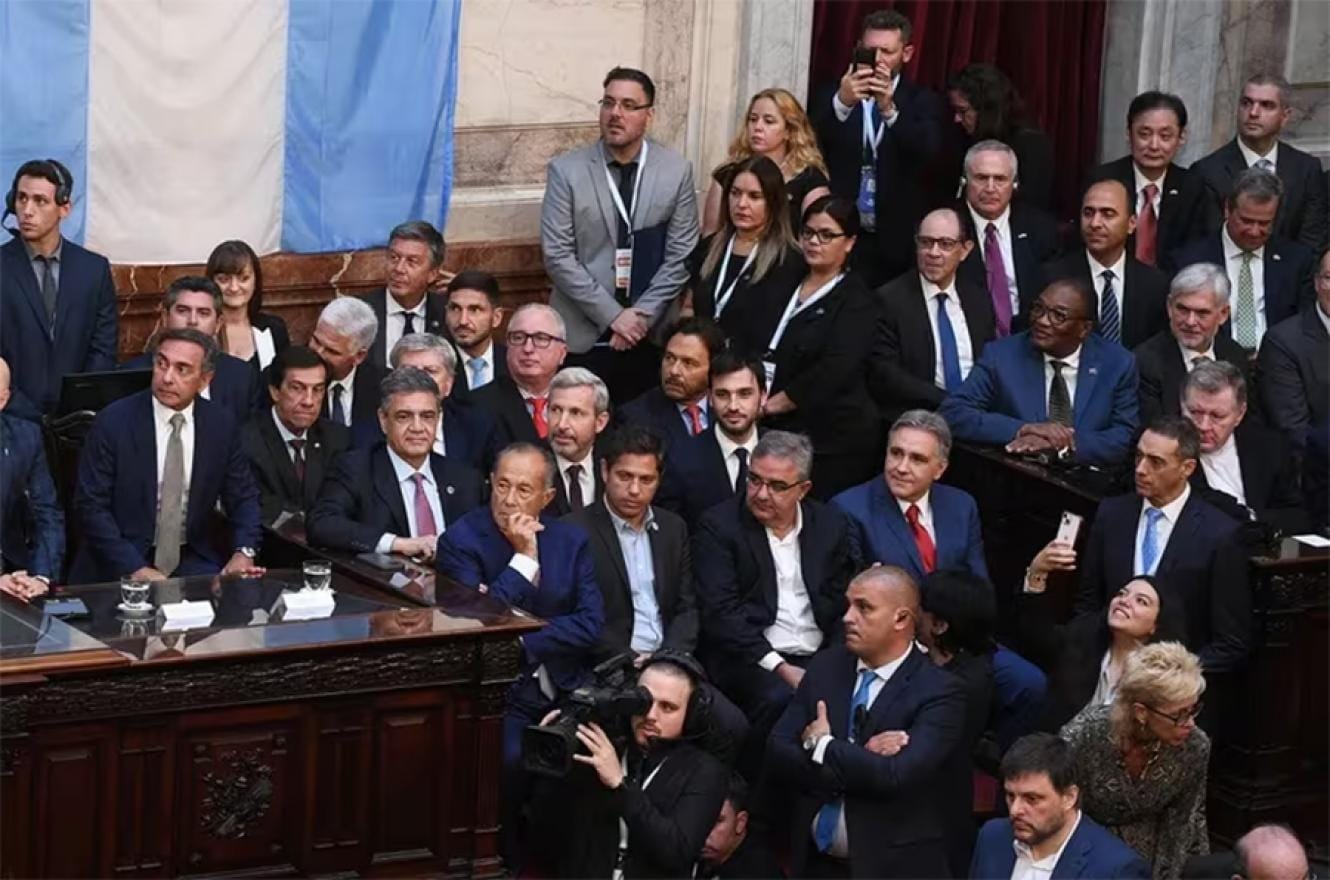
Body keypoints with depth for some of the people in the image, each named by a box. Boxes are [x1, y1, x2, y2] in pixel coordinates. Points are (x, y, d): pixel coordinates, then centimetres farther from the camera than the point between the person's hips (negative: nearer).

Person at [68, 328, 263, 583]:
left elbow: (244, 498, 11)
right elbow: (91, 505, -9)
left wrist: (244, 552, -9)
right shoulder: (113, 422, -7)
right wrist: (135, 569, -19)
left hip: (192, 561, 4)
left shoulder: (220, 425, 3)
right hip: (118, 569, -3)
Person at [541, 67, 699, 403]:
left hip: (651, 336, 1)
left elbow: (681, 255, 3)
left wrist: (642, 316, -7)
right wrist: (613, 316, -11)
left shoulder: (676, 170, 2)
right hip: (583, 337, -1)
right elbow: (557, 255, -6)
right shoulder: (566, 170, -3)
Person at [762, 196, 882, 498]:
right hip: (779, 430, 6)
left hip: (833, 438, -5)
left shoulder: (857, 302, -4)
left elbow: (833, 371, -16)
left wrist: (774, 403, -12)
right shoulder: (786, 285, 16)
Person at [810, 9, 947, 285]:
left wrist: (889, 109, -27)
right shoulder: (831, 96, 7)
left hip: (898, 242, 0)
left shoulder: (923, 102, 7)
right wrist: (841, 103, -25)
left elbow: (929, 153, -11)